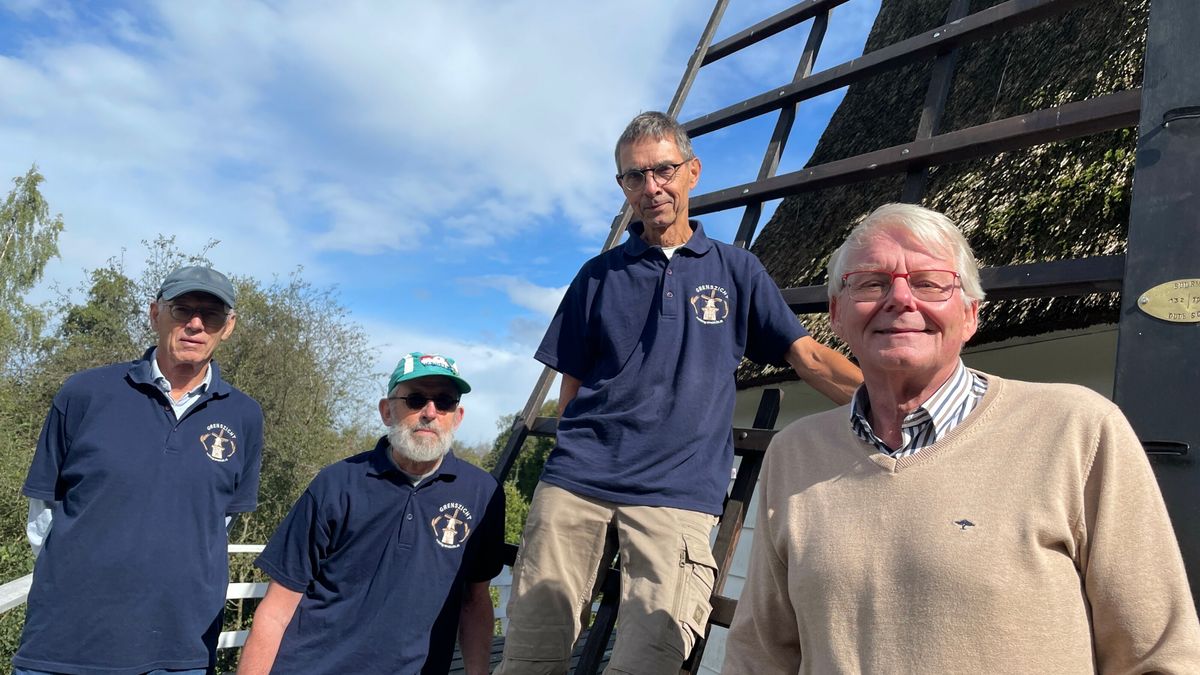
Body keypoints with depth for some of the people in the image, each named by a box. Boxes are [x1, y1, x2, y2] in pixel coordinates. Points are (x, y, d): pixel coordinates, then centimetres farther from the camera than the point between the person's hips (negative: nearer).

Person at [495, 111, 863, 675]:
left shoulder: (737, 270, 13)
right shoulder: (599, 276, 15)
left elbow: (810, 358, 9)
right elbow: (572, 388, 15)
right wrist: (575, 456, 3)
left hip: (677, 495, -1)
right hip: (576, 482, 2)